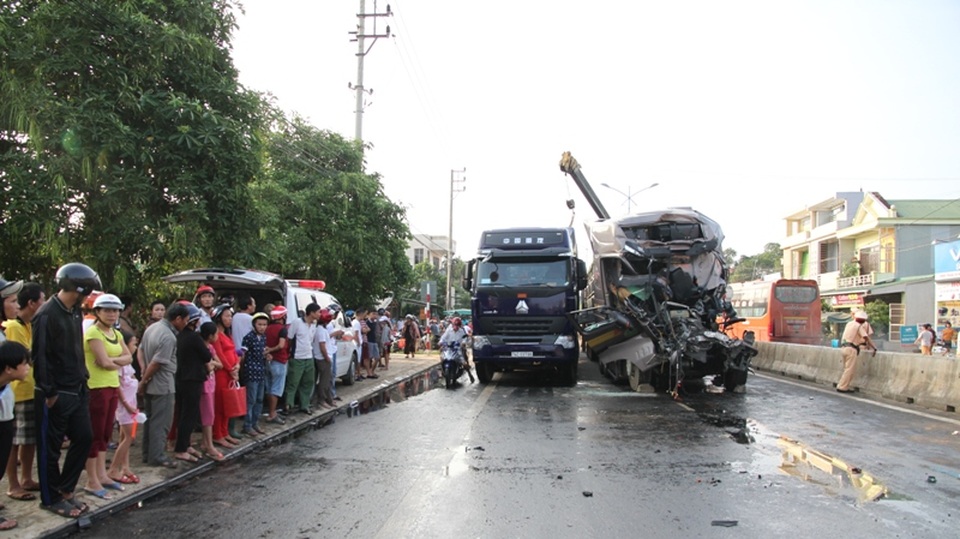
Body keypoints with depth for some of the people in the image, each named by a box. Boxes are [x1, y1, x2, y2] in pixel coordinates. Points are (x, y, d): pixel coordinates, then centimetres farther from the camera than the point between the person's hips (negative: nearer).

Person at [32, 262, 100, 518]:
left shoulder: (75, 312, 10)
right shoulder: (47, 315, -17)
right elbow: (40, 356, -19)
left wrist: (83, 378, 9)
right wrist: (49, 392, -17)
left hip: (77, 390, 8)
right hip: (55, 394, -8)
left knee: (84, 438, 10)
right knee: (50, 448, 6)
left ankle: (65, 490, 24)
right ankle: (51, 499, 18)